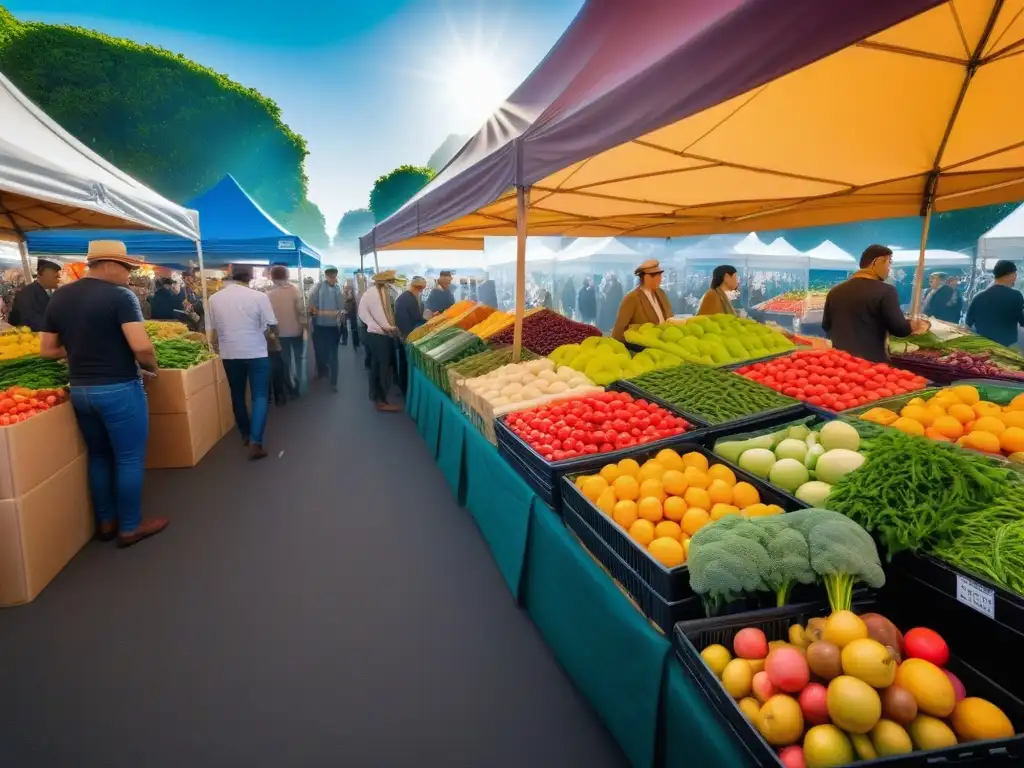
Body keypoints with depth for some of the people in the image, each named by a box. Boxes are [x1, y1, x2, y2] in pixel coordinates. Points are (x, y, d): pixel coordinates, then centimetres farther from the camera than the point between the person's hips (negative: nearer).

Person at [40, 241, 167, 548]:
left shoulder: (59, 298, 7)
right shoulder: (120, 295, -15)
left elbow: (47, 350, 11)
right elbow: (141, 346, -25)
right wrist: (152, 368, -6)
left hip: (79, 390, 7)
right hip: (119, 389, -7)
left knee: (98, 456, 20)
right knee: (129, 459, 6)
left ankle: (105, 522, 31)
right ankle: (130, 527, 16)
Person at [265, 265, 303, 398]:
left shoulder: (269, 293, -6)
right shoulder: (294, 289, -10)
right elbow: (300, 308, -13)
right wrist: (302, 322, 2)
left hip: (279, 332, 1)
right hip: (295, 329, -1)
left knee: (285, 362, 11)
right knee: (298, 358, 19)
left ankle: (291, 389, 15)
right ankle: (297, 385, 17)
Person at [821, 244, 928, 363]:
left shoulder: (835, 291, 7)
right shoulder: (885, 291, -9)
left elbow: (826, 327, 15)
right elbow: (899, 329, -9)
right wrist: (912, 326, 12)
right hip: (872, 361, -5)